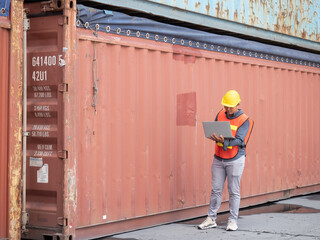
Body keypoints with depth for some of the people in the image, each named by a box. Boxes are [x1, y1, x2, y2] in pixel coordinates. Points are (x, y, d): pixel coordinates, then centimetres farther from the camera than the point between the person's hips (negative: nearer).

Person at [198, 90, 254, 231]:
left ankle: (233, 221, 10)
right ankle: (211, 219, 14)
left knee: (233, 191, 1)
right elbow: (213, 130, 8)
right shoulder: (220, 115, 6)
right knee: (215, 190, 7)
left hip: (235, 160, -4)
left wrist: (224, 141, -34)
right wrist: (214, 136, -16)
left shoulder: (244, 121, -8)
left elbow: (239, 140, -17)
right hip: (218, 159, 4)